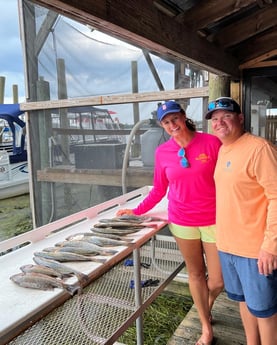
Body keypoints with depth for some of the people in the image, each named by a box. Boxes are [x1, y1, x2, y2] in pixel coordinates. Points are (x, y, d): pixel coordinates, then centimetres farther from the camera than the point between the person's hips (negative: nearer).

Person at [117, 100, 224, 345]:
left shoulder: (211, 142, -9)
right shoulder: (162, 152, -1)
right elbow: (159, 190, 8)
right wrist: (137, 211, 4)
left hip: (214, 220, -1)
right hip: (182, 221, 2)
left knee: (218, 281, 6)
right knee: (195, 273, 14)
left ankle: (206, 307, 43)